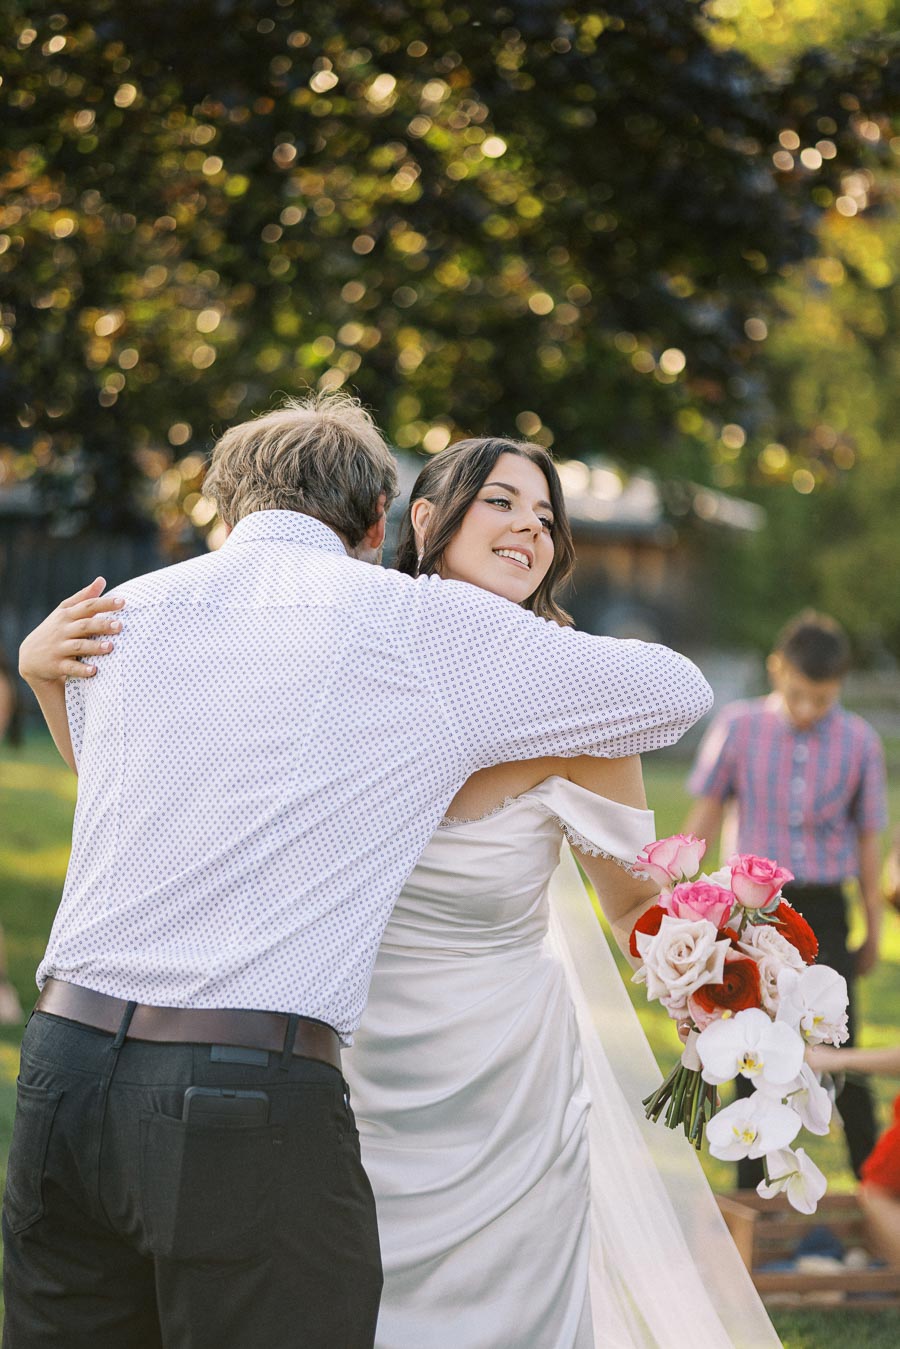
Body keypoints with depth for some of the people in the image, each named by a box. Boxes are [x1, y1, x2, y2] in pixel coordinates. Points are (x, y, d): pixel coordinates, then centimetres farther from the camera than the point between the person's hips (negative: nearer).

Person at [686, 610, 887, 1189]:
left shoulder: (859, 741, -1)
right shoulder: (739, 726, -1)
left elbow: (868, 838, 6)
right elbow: (706, 814, 9)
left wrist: (874, 931, 11)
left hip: (823, 909, -1)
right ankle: (752, 1186, 16)